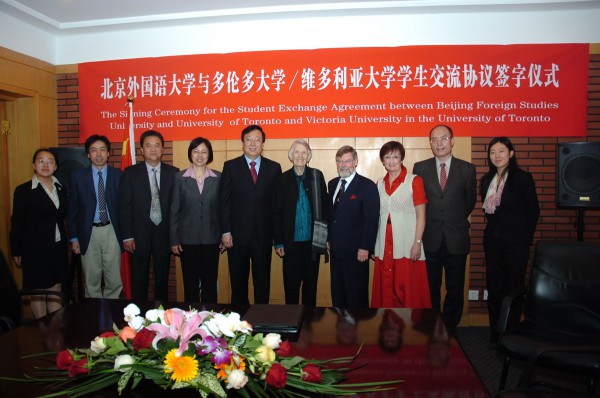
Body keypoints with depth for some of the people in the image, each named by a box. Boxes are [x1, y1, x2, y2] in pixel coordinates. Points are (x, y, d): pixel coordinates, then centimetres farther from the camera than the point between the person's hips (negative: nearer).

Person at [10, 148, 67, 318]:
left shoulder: (61, 189, 7)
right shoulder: (23, 191, -6)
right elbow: (17, 223, -4)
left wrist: (66, 243, 6)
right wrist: (16, 251, -2)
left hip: (58, 248, 4)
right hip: (34, 250, -4)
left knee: (56, 290, 10)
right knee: (38, 292, 5)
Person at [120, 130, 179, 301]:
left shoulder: (173, 172, 2)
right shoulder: (130, 173, 0)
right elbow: (125, 207, -2)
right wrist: (127, 236, -6)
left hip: (164, 232, 1)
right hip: (139, 233, -1)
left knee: (162, 278, 11)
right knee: (139, 279, 8)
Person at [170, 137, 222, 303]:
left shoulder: (218, 178, 2)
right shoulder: (180, 178, 0)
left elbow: (222, 208, 4)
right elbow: (174, 210, 1)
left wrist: (224, 236, 2)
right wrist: (174, 240, -1)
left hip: (211, 239, 1)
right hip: (188, 239, 0)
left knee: (210, 283, 7)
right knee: (190, 283, 8)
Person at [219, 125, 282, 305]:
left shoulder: (274, 168, 5)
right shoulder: (230, 166, 3)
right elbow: (224, 201, 0)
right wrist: (225, 231, -6)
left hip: (263, 235, 1)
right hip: (237, 234, 0)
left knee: (262, 281, 9)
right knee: (238, 282, 11)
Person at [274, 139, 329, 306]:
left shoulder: (317, 176, 1)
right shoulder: (283, 179, 0)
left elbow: (324, 206, 2)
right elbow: (277, 212, 1)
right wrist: (278, 242, -2)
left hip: (312, 240, 1)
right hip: (291, 241, 0)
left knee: (311, 281, 11)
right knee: (291, 283, 7)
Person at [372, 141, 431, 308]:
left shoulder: (414, 181, -2)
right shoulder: (380, 184, 12)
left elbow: (421, 215, -4)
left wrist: (417, 243, -12)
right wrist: (373, 244, 10)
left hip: (407, 246, -4)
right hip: (384, 247, 4)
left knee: (409, 291, 0)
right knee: (386, 290, 9)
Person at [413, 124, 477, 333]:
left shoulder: (467, 169, 2)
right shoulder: (420, 168, 2)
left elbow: (470, 201, 11)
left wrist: (455, 220, 12)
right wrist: (431, 221, 6)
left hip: (456, 239, 0)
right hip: (430, 239, 0)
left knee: (455, 289, 9)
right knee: (430, 289, 9)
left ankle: (450, 330, 25)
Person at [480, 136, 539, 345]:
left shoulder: (523, 178, -6)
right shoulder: (486, 180, 8)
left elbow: (533, 210, -3)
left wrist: (525, 237, 1)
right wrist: (494, 229, 6)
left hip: (516, 243, -4)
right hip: (493, 241, 5)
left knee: (514, 288, 3)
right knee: (494, 288, 9)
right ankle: (496, 334, 21)